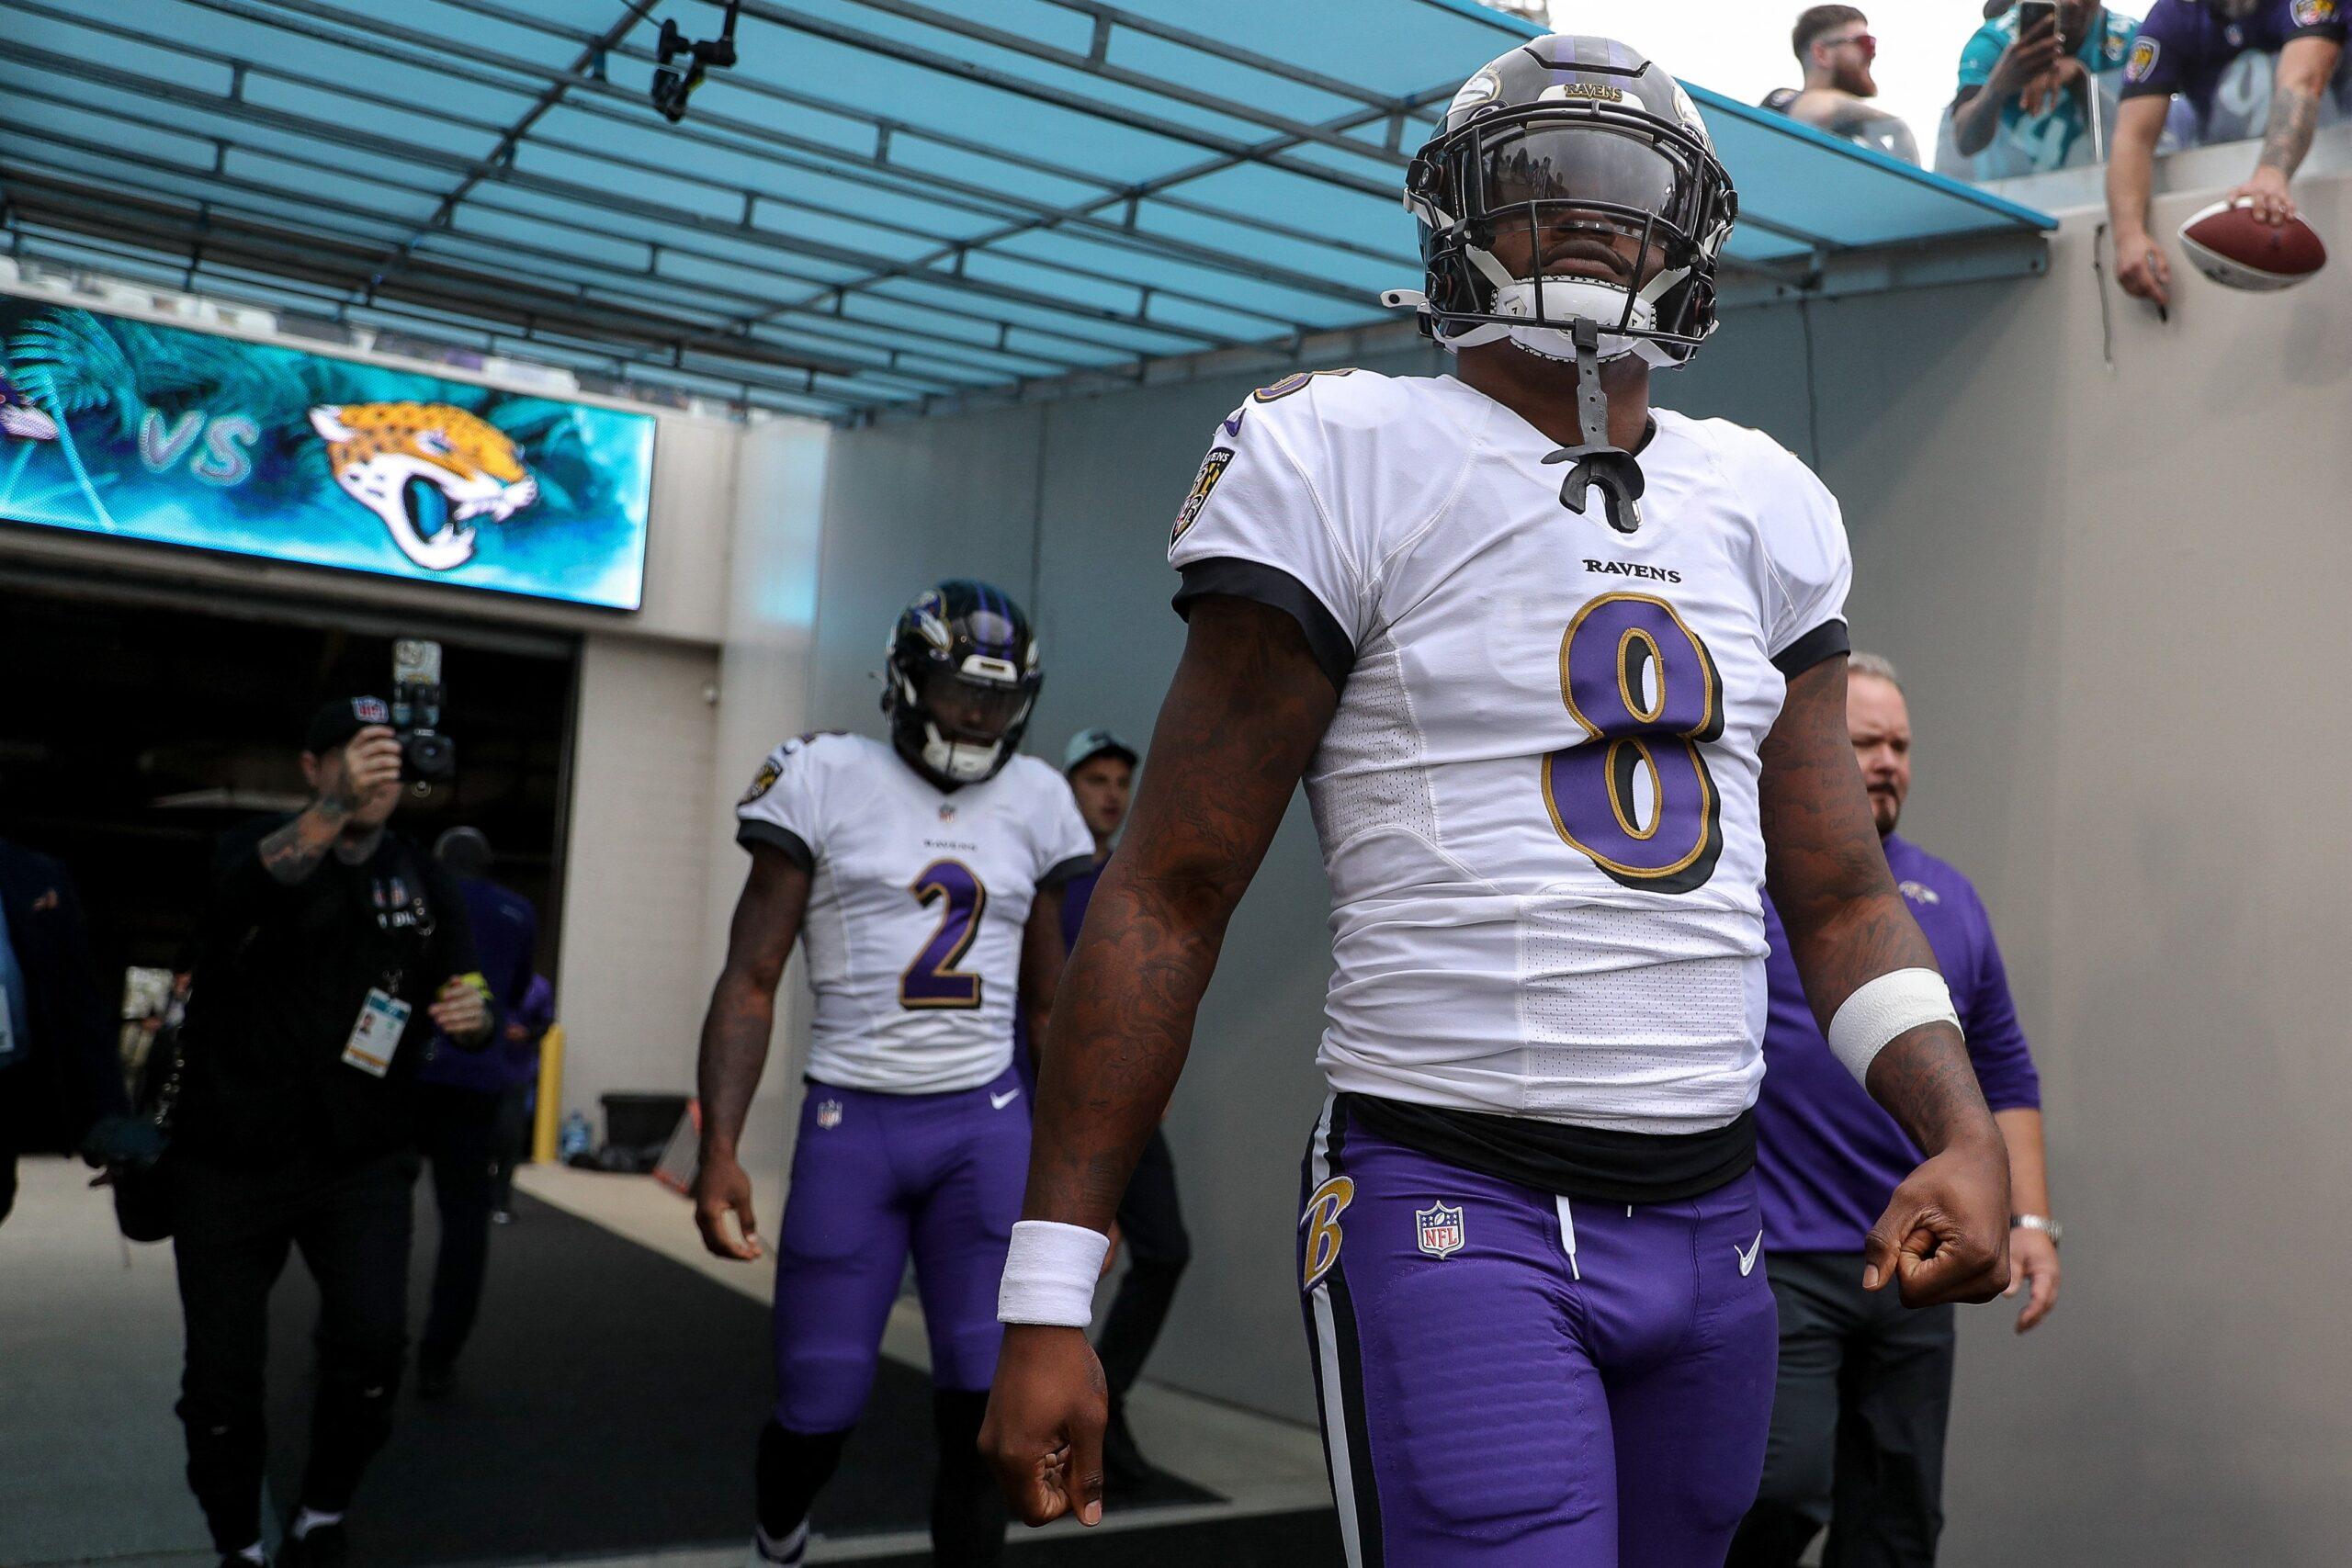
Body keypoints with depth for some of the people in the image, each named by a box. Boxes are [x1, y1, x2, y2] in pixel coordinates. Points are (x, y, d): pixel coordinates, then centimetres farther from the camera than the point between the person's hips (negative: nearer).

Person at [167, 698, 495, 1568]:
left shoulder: (423, 882, 6)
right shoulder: (254, 845, -3)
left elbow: (470, 1004, 2)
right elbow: (251, 883, -28)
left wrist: (472, 1016, -24)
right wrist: (334, 810, -48)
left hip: (361, 1162, 1)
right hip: (229, 1161, -1)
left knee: (372, 1342, -17)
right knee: (222, 1373, 2)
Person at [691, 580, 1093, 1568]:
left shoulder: (1034, 803, 8)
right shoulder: (830, 782, -2)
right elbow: (750, 982, -3)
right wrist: (719, 1147, -13)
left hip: (987, 1125, 2)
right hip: (852, 1122, -2)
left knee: (986, 1403, -5)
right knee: (820, 1406, 5)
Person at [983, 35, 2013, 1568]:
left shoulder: (1766, 510, 11)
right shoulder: (1348, 465, -6)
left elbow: (1841, 894, 13)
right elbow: (1167, 896, -7)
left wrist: (1967, 1131, -6)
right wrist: (1047, 1298, -9)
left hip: (1712, 1215, 6)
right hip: (1453, 1208, -5)